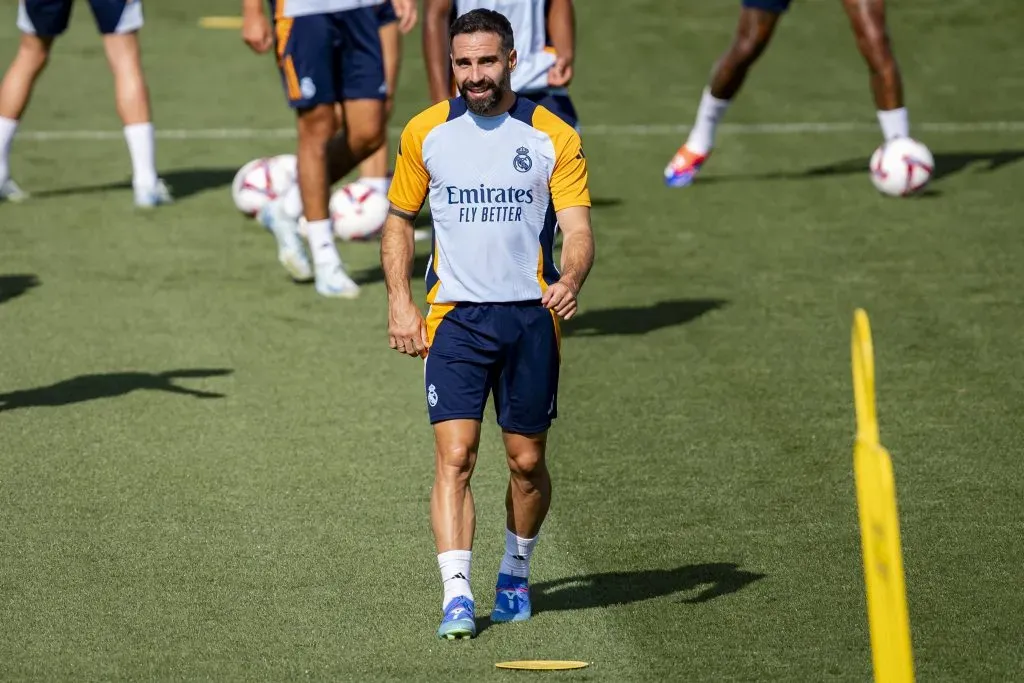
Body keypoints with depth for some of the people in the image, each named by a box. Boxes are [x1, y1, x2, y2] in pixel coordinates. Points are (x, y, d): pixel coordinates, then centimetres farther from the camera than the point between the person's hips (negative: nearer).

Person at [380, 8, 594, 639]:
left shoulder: (553, 137, -1)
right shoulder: (425, 133, 4)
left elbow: (577, 229, -5)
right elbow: (400, 221, 16)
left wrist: (570, 281, -26)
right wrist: (400, 301, 4)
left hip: (531, 315, 0)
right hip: (455, 319, 0)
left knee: (527, 462, 7)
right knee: (455, 457, -13)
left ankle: (516, 575, 30)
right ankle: (457, 597, -18)